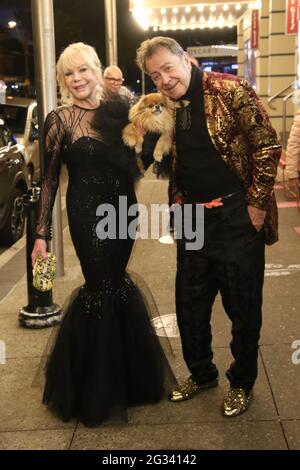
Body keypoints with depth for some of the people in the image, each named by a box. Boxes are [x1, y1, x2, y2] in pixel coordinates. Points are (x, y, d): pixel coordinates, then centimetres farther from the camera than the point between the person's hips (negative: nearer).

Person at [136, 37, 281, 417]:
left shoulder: (230, 90, -11)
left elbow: (267, 145, -12)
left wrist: (257, 204, -13)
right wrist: (178, 200, 7)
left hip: (237, 217, -6)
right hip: (192, 218, 6)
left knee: (243, 306, 7)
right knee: (190, 304, 15)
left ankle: (241, 382, 29)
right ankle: (201, 374, 37)